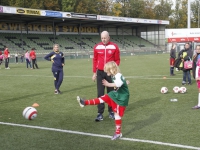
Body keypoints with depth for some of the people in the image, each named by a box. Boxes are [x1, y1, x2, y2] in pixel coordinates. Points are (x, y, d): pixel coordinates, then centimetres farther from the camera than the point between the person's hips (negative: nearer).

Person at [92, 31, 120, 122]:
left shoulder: (114, 47, -3)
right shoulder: (97, 47, 1)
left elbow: (117, 60, 2)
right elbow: (95, 60, 8)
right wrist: (94, 73, 6)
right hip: (100, 73, 1)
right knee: (100, 93, -1)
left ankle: (111, 111, 20)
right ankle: (100, 113, 2)